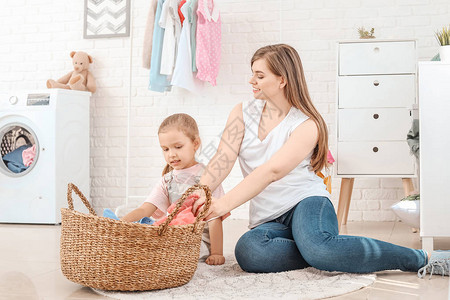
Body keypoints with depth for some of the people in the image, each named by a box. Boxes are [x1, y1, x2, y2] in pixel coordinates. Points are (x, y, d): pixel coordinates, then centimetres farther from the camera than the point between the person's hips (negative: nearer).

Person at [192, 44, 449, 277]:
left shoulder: (307, 125, -8)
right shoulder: (243, 113, 7)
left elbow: (271, 171, -22)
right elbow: (223, 160, -5)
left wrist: (225, 203, -32)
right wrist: (198, 196, -23)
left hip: (307, 203, -3)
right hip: (267, 220, 3)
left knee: (316, 245, -38)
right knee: (247, 251, -33)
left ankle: (423, 258, -20)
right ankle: (332, 257, -19)